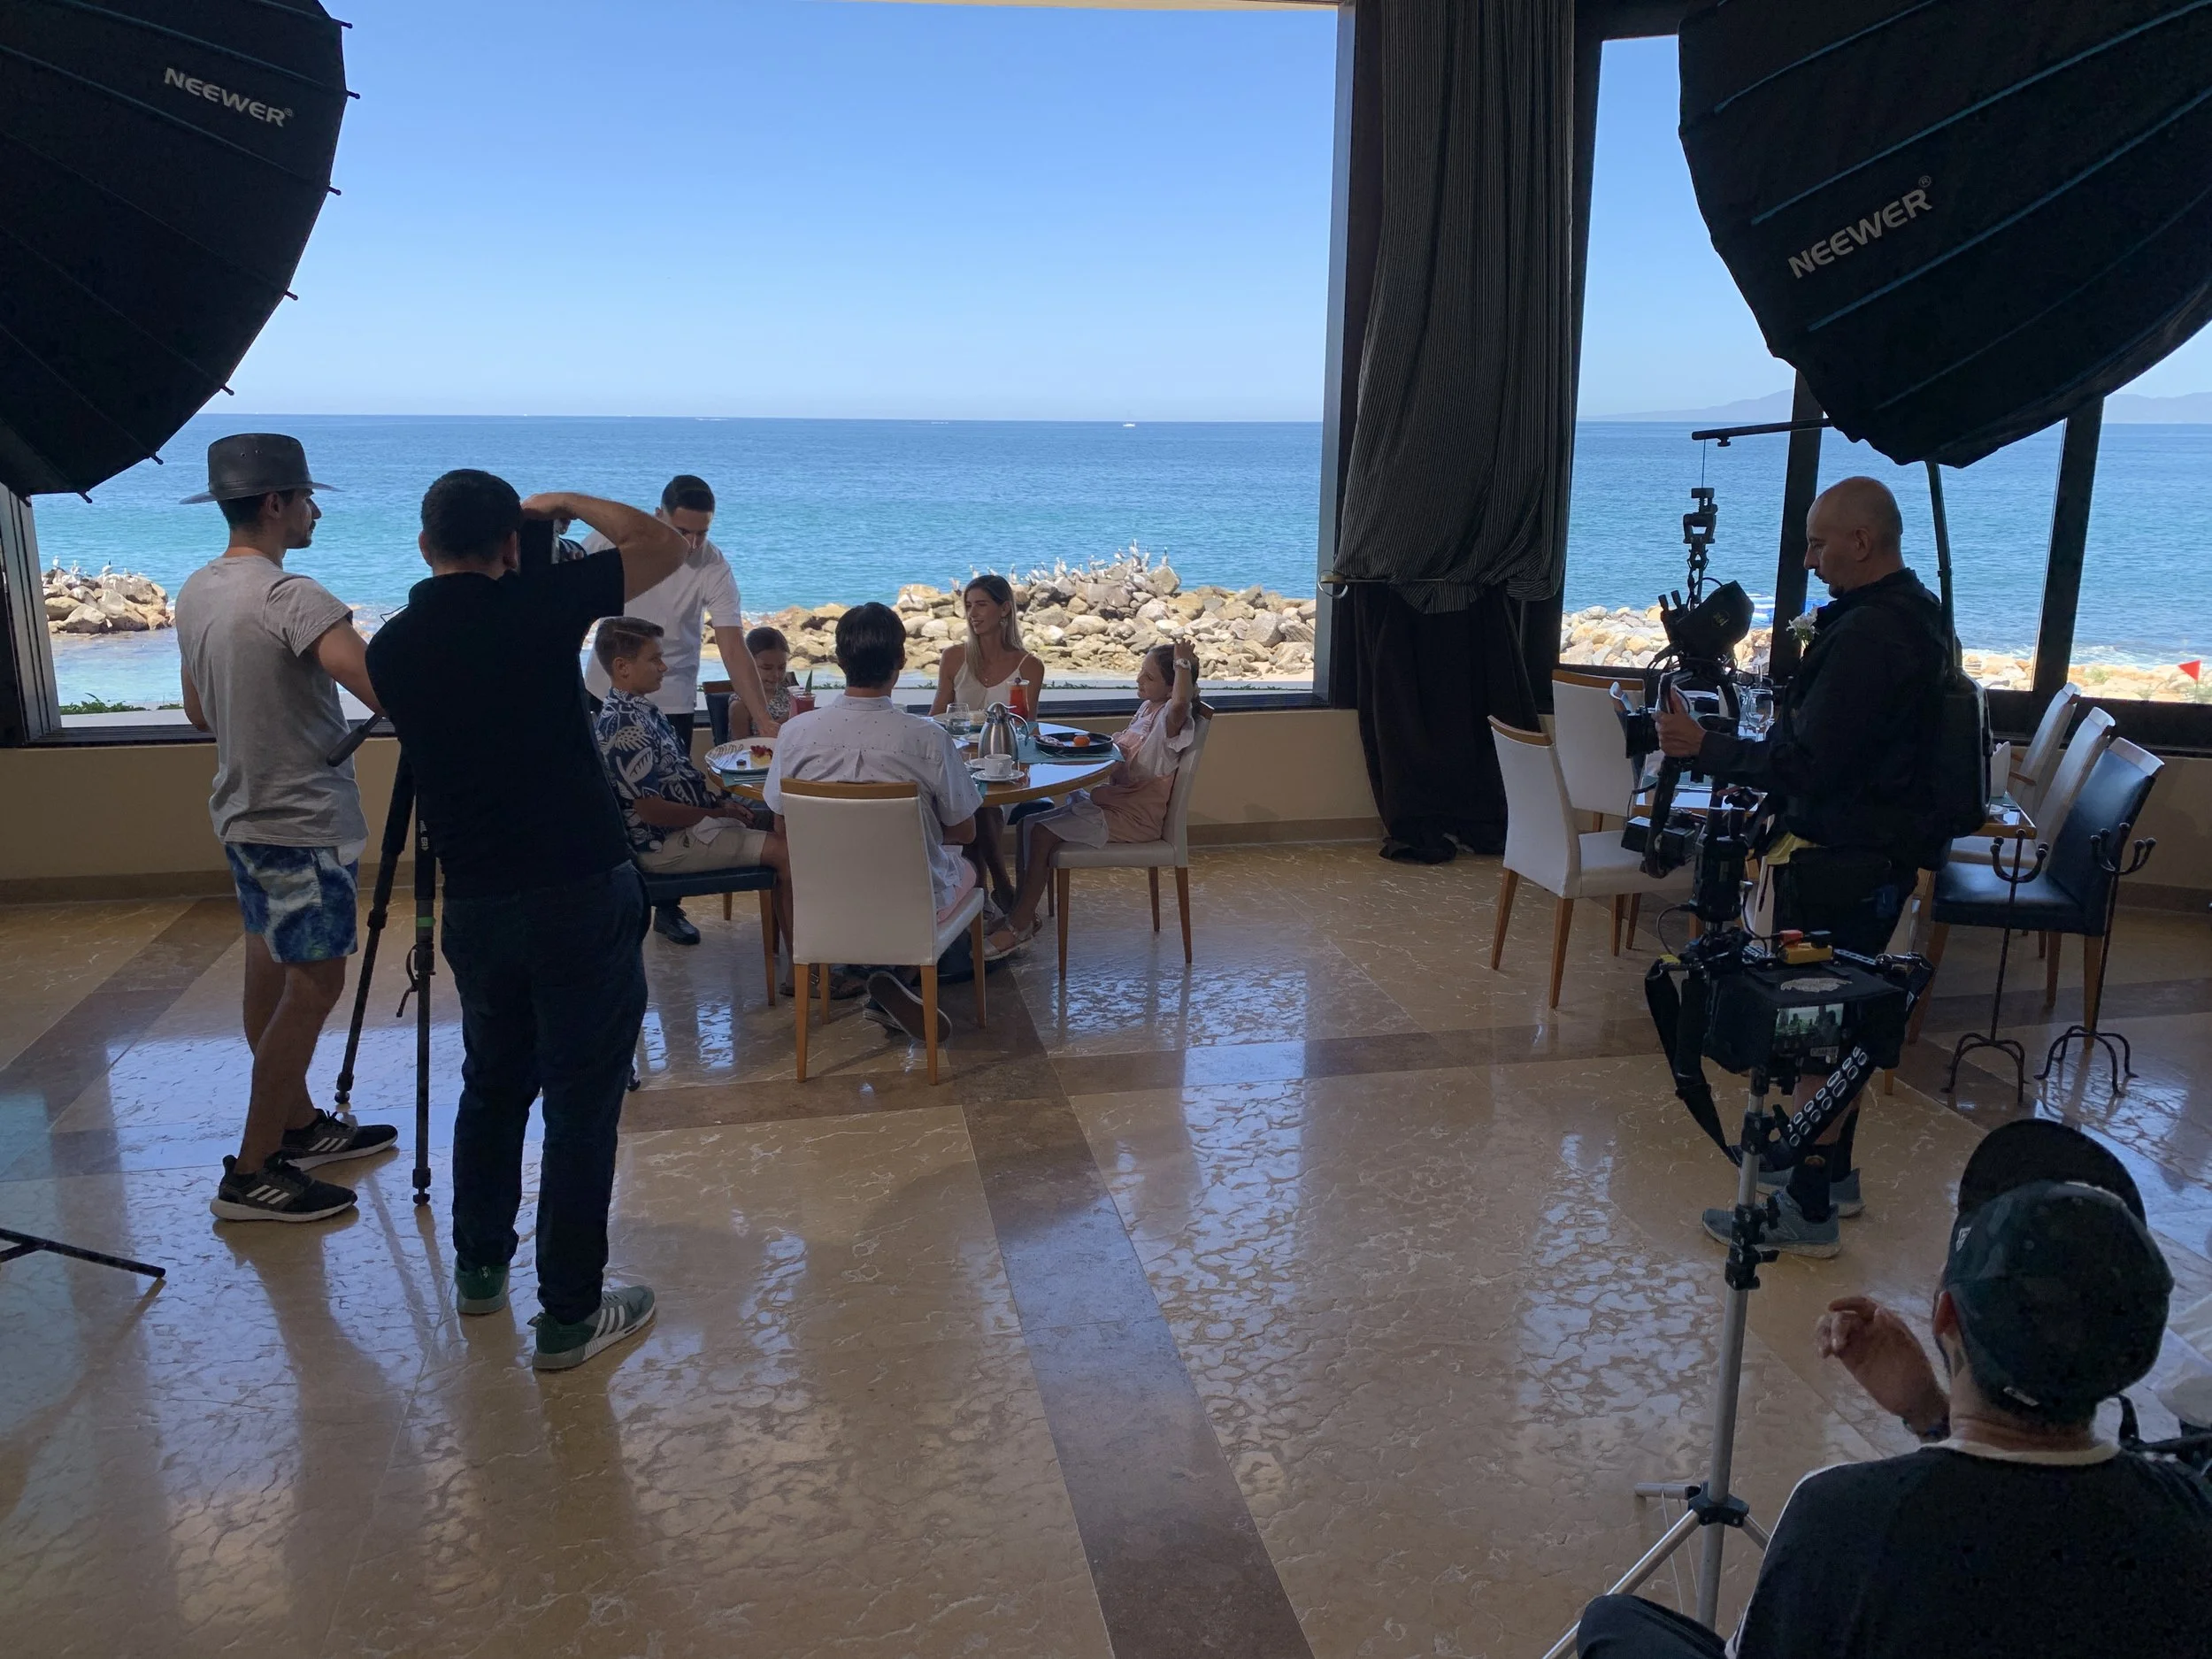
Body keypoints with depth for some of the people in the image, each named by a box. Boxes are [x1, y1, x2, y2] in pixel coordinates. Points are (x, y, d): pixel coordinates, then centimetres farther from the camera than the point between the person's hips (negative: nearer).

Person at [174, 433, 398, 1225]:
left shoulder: (196, 592, 8)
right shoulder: (291, 597, -21)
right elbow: (382, 690, -35)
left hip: (245, 813, 10)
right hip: (304, 822, -10)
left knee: (273, 972, 16)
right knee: (315, 981, -3)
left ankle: (300, 1123, 28)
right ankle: (251, 1173, 2)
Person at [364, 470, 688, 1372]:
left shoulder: (393, 646, 4)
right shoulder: (537, 606, -11)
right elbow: (665, 545, -3)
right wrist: (568, 503, 11)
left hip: (473, 902, 5)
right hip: (582, 895, -5)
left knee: (491, 1083, 23)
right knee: (583, 1102, 3)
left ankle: (480, 1266, 38)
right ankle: (569, 1313, 11)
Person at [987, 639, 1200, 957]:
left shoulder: (1169, 716, -18)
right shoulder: (1147, 707, 12)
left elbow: (1179, 705, -46)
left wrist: (1183, 663, -42)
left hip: (1132, 817, -10)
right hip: (1109, 799, 10)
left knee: (1042, 834, -19)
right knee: (1029, 821, 4)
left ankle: (1019, 927, -9)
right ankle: (1024, 914, 5)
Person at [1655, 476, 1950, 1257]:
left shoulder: (1867, 635, -23)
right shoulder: (1916, 616, 11)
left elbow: (1806, 765, -24)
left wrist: (1705, 747, -17)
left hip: (1836, 868, -10)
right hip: (1879, 856, 10)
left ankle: (1808, 1211, 7)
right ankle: (1832, 1172, 34)